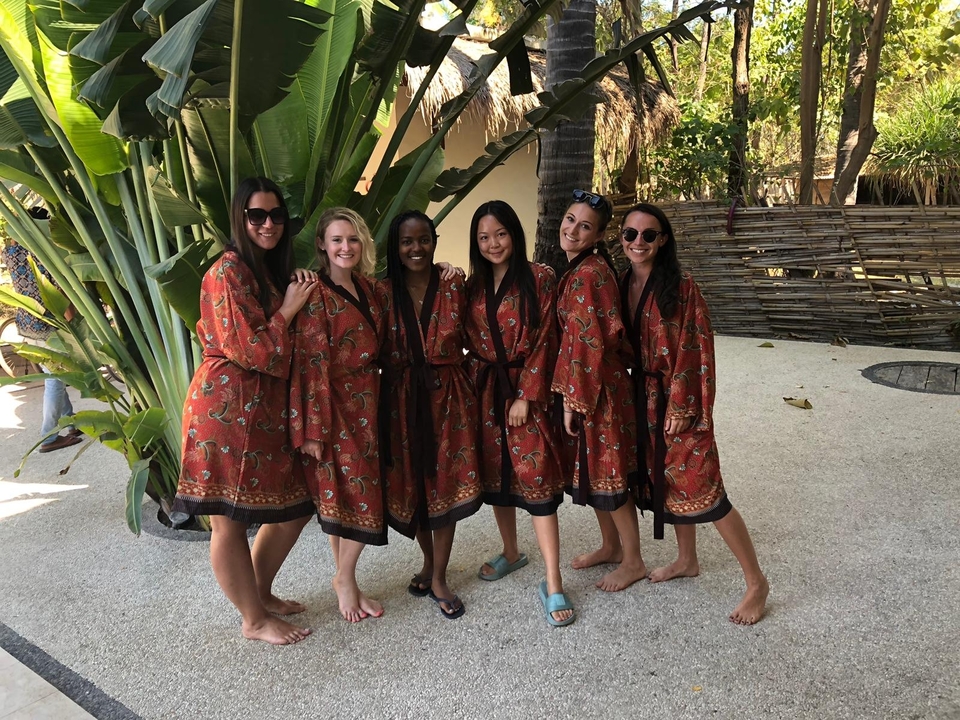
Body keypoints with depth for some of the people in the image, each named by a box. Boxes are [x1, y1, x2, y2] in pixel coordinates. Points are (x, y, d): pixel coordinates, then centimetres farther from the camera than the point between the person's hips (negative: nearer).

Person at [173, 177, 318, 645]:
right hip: (227, 408, -9)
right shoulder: (229, 271, -12)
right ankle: (255, 620, 21)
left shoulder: (273, 271, 16)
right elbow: (251, 350, -17)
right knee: (230, 522, 5)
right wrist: (289, 310, -8)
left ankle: (260, 594, 36)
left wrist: (299, 300, 7)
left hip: (265, 407, 10)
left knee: (294, 507, 15)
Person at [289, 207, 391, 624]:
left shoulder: (372, 291, 10)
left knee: (364, 494, 9)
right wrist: (313, 429, -17)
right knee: (342, 494, 1)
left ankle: (345, 580, 27)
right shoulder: (315, 296, -10)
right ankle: (345, 581, 22)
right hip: (333, 408, -6)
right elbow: (311, 366, -15)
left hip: (367, 406, 6)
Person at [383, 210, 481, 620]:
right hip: (403, 400, 1)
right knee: (411, 484, 10)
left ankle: (438, 578, 16)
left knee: (446, 484, 1)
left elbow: (463, 339, 4)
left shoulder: (453, 286, -1)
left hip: (448, 397, -1)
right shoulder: (384, 291, 1)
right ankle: (429, 561, 34)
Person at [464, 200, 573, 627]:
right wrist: (475, 388, 2)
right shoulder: (473, 287, 9)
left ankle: (552, 582, -1)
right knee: (494, 474, 13)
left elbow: (544, 341, -9)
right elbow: (471, 342, 13)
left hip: (526, 389, -5)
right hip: (485, 391, 5)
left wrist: (524, 396, -13)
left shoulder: (539, 279, -5)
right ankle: (511, 553, 34)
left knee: (536, 478, -8)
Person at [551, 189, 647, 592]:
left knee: (607, 473, 3)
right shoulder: (578, 270, 11)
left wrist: (572, 398, -17)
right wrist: (571, 394, 15)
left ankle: (633, 562, 20)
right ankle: (611, 546, 37)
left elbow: (589, 343, -22)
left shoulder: (590, 274, -19)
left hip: (599, 388, -9)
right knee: (590, 470, 19)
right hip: (584, 386, 9)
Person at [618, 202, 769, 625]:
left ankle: (756, 582, 9)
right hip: (645, 398, 7)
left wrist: (680, 406, -17)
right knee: (665, 479, 18)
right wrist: (634, 398, 7)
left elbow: (694, 351, -15)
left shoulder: (681, 288, -13)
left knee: (702, 489, -5)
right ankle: (687, 561, 37)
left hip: (679, 400, -6)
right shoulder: (623, 286, 5)